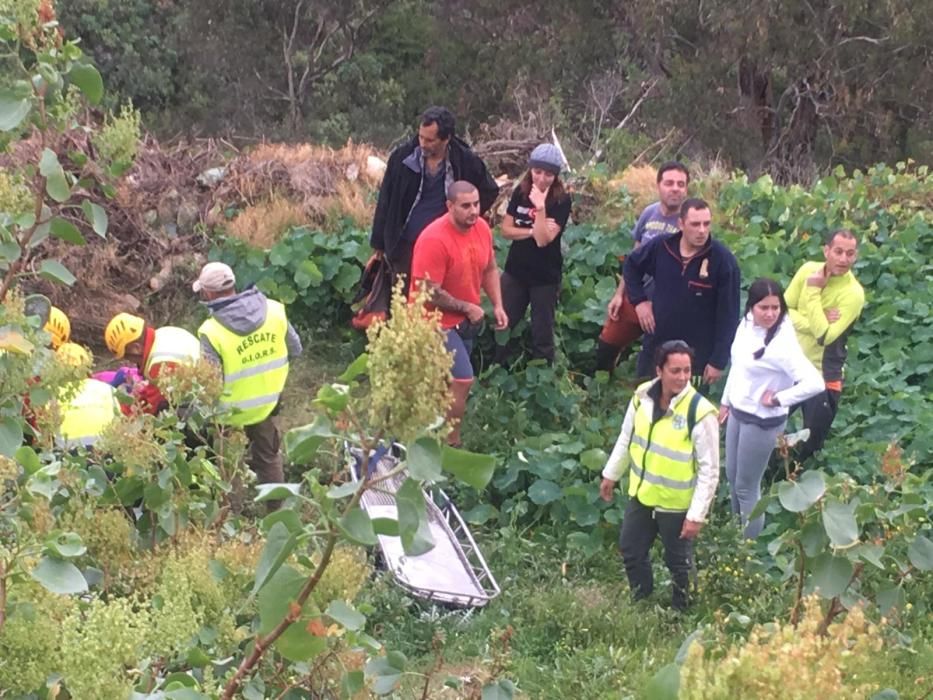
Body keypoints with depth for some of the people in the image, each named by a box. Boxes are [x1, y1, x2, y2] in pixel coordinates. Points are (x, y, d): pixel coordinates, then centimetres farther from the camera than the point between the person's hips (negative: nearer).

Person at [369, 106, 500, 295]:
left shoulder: (466, 162, -8)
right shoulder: (402, 156, -7)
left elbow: (490, 191, 10)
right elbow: (385, 200, 2)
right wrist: (379, 242, 4)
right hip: (406, 244, 1)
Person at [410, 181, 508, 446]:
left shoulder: (481, 227, -5)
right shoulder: (434, 240, -29)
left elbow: (490, 269, 11)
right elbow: (429, 293, -27)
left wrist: (497, 305, -1)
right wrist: (468, 308, -17)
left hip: (465, 319, 8)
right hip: (437, 321, -8)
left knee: (447, 379, 22)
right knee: (462, 381, -15)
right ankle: (451, 444, -1)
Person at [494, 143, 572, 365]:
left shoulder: (561, 201, -13)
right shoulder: (521, 192, 0)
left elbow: (543, 240, -22)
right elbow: (506, 229, -2)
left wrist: (540, 207, -31)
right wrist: (531, 231, -16)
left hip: (546, 277, -4)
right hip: (515, 272, 4)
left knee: (542, 332, 6)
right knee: (504, 325, 12)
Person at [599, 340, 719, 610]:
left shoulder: (700, 413, -27)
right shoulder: (642, 396, -11)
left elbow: (710, 470, -21)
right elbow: (627, 438, 7)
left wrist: (697, 515, -20)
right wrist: (611, 474, 14)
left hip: (676, 504, -5)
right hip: (641, 494, 5)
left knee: (678, 562, 16)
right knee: (631, 550, 22)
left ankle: (682, 611, 40)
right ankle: (641, 603, 47)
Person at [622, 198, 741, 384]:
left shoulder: (723, 260, -15)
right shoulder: (660, 246, -6)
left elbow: (728, 315, -12)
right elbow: (631, 265, 17)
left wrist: (718, 361, -13)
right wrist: (639, 300, 5)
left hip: (697, 354, -4)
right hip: (656, 346, 4)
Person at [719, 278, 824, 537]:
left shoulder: (782, 344, -28)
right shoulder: (746, 324, -5)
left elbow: (815, 383, -35)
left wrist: (778, 399, -24)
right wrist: (726, 401, 18)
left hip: (762, 421, -8)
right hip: (738, 412, 8)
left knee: (746, 486, 5)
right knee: (732, 476, 23)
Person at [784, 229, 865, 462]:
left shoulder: (853, 293, -21)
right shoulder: (808, 269, -7)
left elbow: (824, 335, -27)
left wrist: (814, 291, -24)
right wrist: (814, 322, -24)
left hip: (823, 374, -4)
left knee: (811, 443, 10)